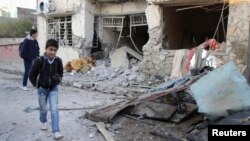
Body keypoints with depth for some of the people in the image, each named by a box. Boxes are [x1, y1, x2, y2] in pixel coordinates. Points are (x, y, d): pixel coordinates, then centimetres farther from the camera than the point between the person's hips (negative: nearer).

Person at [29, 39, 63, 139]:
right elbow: (32, 75, -8)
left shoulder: (58, 61, -11)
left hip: (53, 88, 1)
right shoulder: (39, 60, -20)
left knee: (54, 109, -5)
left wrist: (58, 79, -5)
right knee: (43, 108, 18)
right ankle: (43, 122, 48)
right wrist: (36, 85, -4)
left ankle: (56, 131, -3)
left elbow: (60, 72, 9)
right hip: (42, 88, -1)